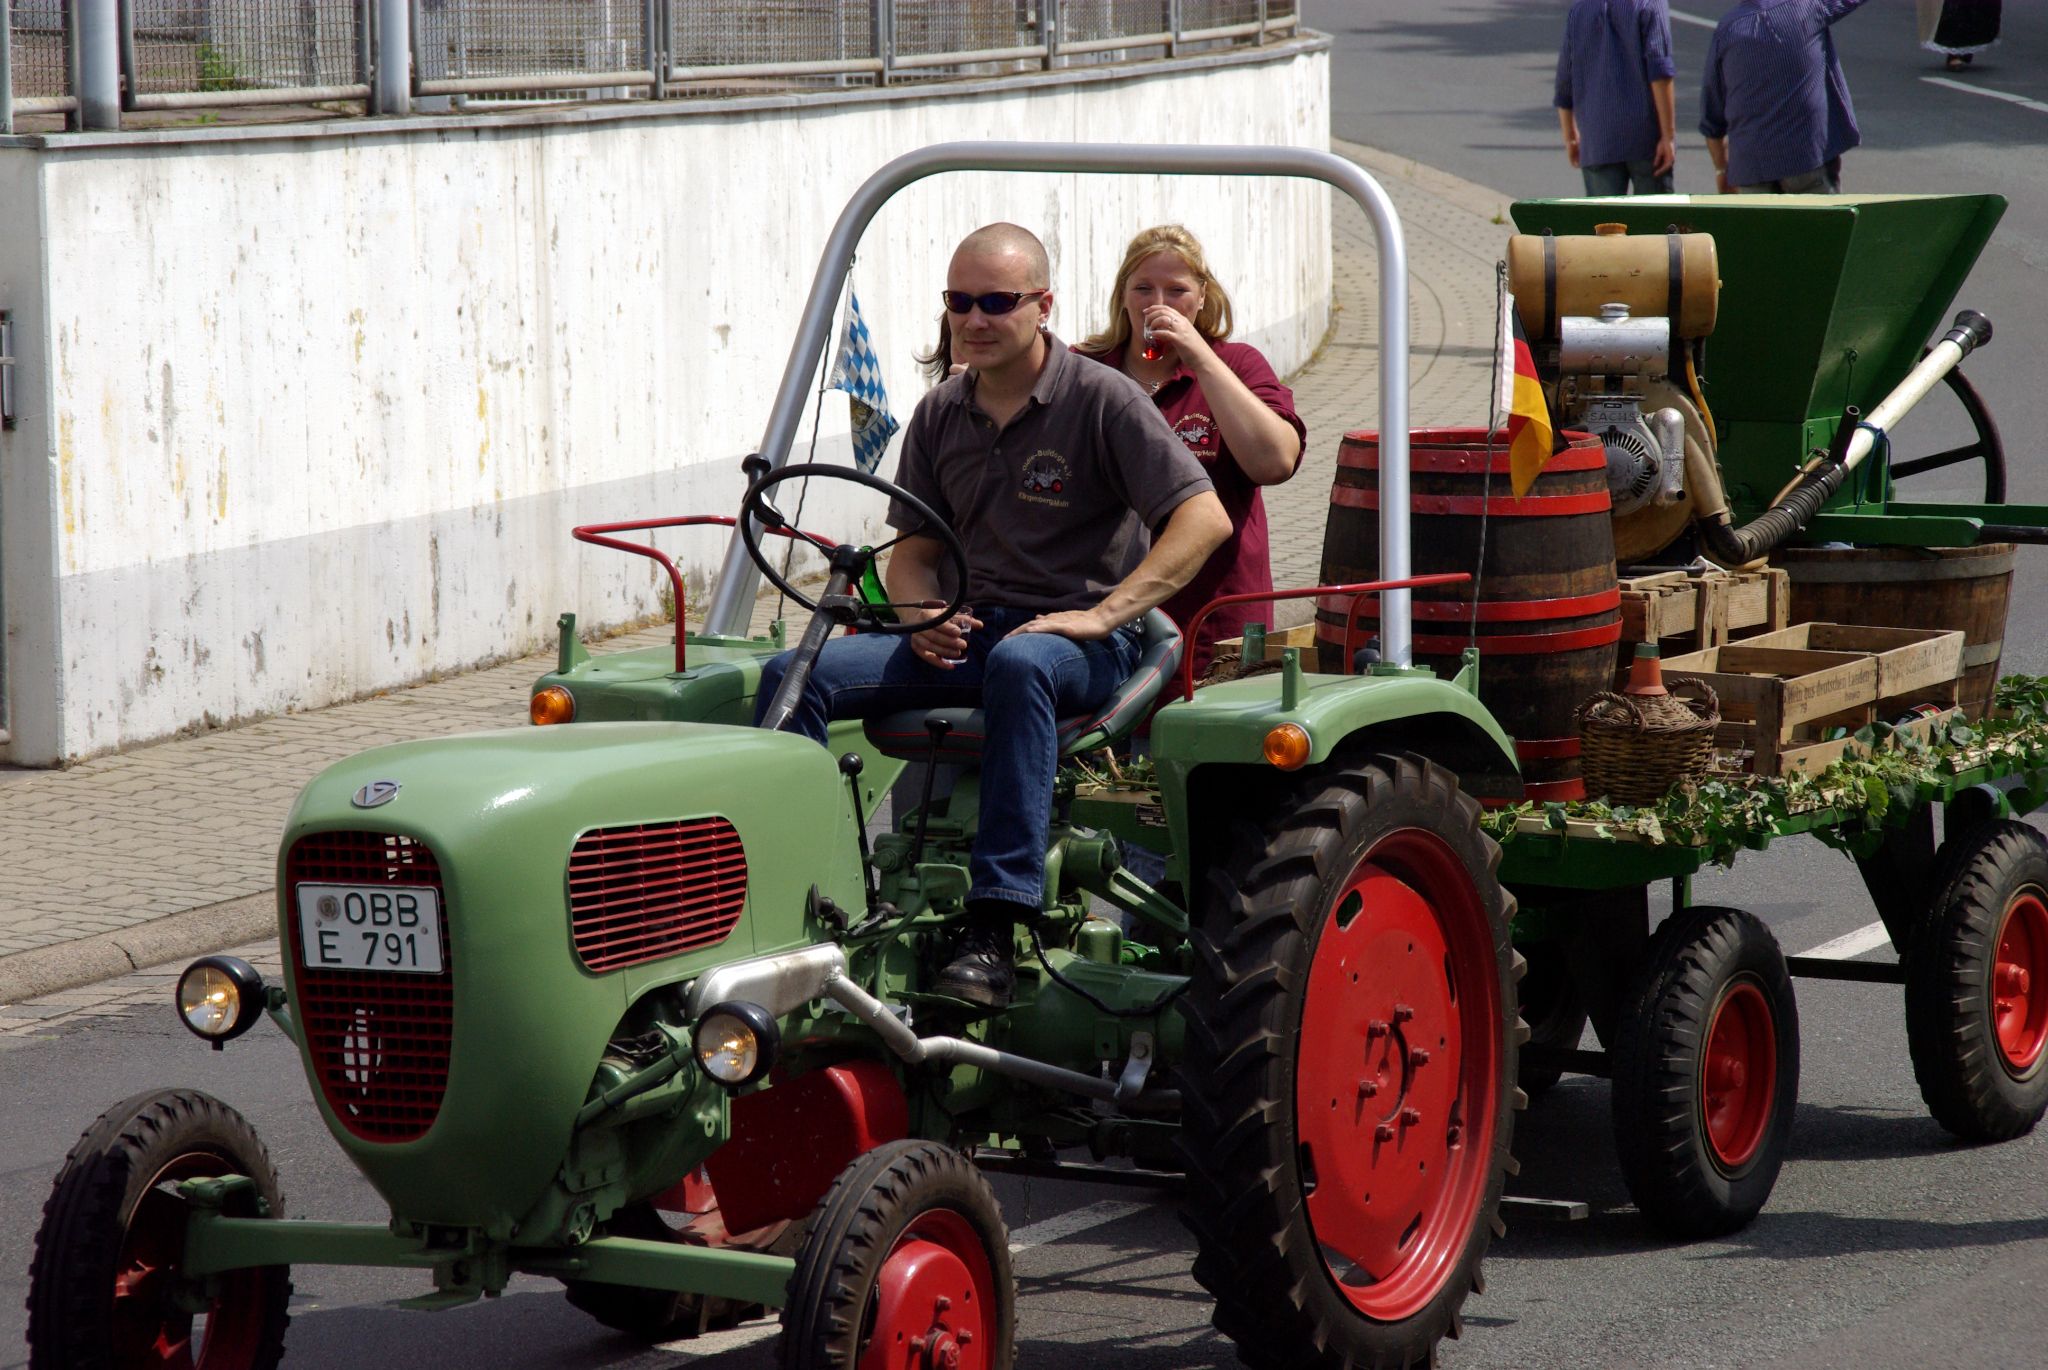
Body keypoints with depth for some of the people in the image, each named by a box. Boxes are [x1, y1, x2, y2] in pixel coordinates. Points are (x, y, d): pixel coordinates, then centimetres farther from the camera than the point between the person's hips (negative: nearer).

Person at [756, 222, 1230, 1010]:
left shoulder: (1101, 400, -5)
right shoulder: (940, 415, 12)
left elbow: (1205, 518, -14)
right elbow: (913, 552, 18)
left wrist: (1101, 615, -21)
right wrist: (923, 613, -7)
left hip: (1083, 643, -6)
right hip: (968, 629, 6)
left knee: (1018, 664, -42)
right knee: (793, 676, -16)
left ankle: (993, 929, -46)